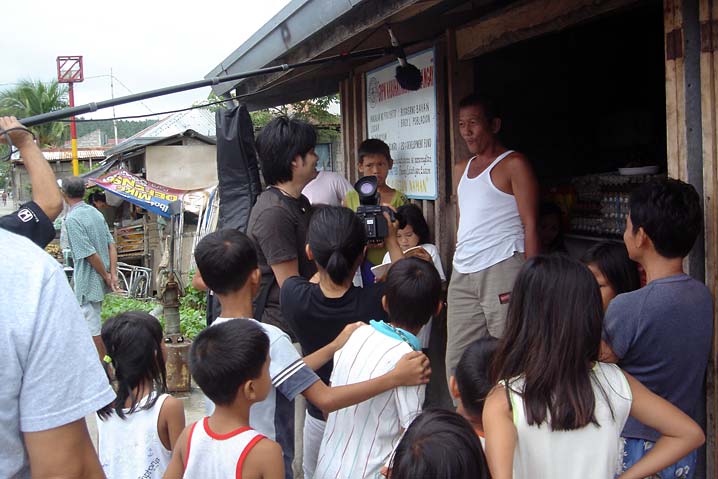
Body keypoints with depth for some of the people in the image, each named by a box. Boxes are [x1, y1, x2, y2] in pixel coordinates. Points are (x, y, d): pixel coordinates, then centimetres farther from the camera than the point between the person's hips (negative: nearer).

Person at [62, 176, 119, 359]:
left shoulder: (72, 219, -18)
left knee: (92, 329, 1)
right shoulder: (95, 212, 7)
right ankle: (102, 360, 32)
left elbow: (90, 254, -20)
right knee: (94, 322, 22)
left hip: (87, 282, -9)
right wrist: (113, 274, 2)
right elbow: (111, 245, 5)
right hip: (100, 280, 9)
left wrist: (106, 276, -9)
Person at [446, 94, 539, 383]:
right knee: (457, 361, 7)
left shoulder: (513, 164, -1)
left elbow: (530, 225, -7)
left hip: (503, 270, -7)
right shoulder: (461, 170, 21)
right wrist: (459, 264, 16)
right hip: (462, 275, 7)